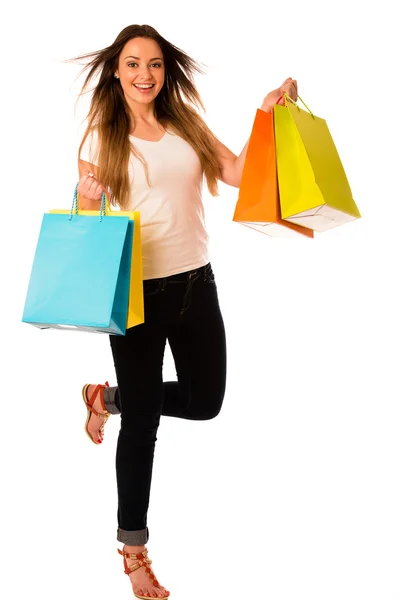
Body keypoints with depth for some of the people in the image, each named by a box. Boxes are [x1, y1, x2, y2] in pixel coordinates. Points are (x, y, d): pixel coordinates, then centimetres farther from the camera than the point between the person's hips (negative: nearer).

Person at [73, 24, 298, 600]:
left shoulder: (187, 126, 8)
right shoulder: (102, 138, -2)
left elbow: (239, 172, -2)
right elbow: (85, 216, -2)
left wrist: (266, 115, -9)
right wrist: (88, 202, -24)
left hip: (195, 282, 5)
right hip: (138, 288, -4)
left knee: (204, 400, 15)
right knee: (142, 421, 3)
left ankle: (107, 398, 38)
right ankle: (133, 547, 20)